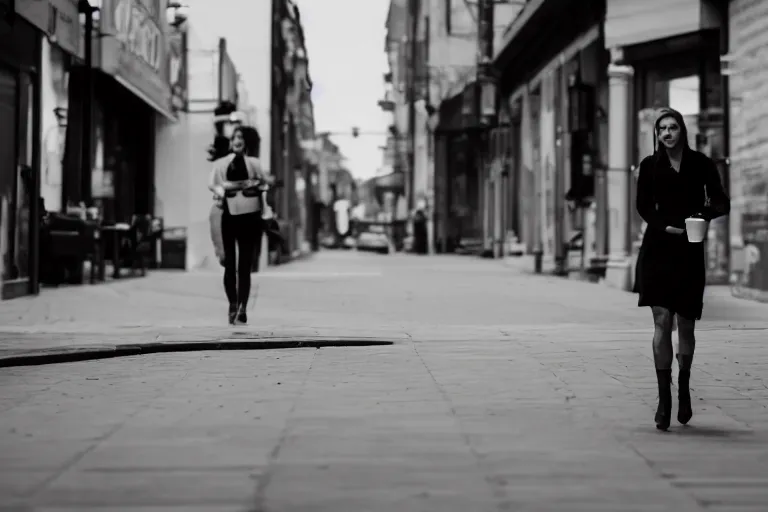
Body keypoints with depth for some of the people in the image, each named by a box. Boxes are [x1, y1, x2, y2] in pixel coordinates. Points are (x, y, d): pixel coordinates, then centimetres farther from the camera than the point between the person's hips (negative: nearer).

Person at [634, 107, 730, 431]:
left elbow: (721, 202, 2)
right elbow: (643, 206, 3)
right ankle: (663, 398, -4)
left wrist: (706, 214, -19)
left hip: (689, 250, 0)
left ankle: (683, 387, 32)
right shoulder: (650, 165, 5)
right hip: (658, 248, 0)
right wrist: (666, 226, -14)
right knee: (661, 322, -9)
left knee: (685, 326, 7)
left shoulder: (700, 164, 3)